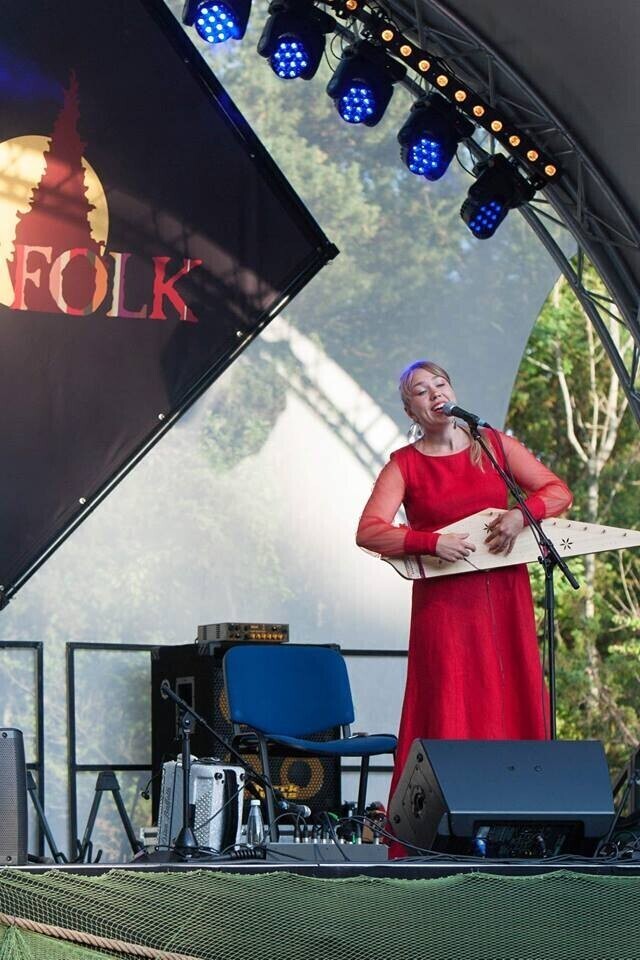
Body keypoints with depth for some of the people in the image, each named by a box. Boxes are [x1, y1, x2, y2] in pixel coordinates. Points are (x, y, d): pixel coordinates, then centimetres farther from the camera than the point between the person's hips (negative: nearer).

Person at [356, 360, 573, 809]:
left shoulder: (493, 444, 9)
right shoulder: (405, 465, 2)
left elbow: (558, 491, 7)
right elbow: (369, 532, -9)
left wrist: (521, 513, -12)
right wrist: (433, 542, -20)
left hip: (505, 601, 3)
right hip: (445, 603, -2)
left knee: (514, 709, -1)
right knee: (450, 717, -7)